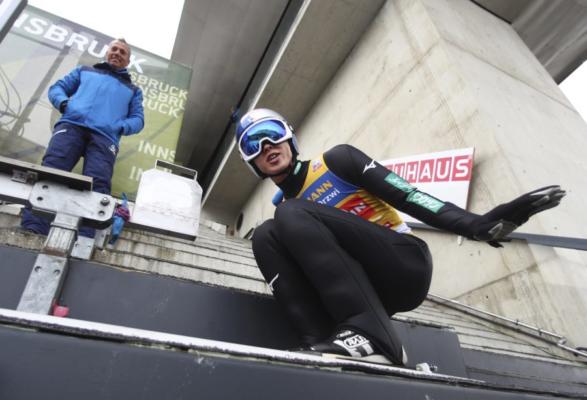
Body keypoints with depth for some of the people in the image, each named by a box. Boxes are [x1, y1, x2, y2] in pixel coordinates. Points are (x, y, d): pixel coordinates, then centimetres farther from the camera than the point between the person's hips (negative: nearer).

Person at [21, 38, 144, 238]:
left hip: (104, 136, -1)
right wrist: (63, 102, 3)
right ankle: (31, 233, -40)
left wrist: (122, 127, -2)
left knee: (97, 184, -29)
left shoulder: (133, 90, 34)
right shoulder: (85, 70, 36)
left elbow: (138, 119, 21)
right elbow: (57, 87, 28)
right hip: (71, 125, 1)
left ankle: (82, 242, -45)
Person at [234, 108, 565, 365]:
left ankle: (369, 336, -33)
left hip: (406, 265, -4)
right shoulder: (284, 219, 18)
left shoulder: (337, 160, 3)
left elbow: (407, 196, -5)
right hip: (363, 290, 4)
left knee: (293, 215, -23)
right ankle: (323, 344, -26)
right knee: (265, 236, -13)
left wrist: (477, 225, -15)